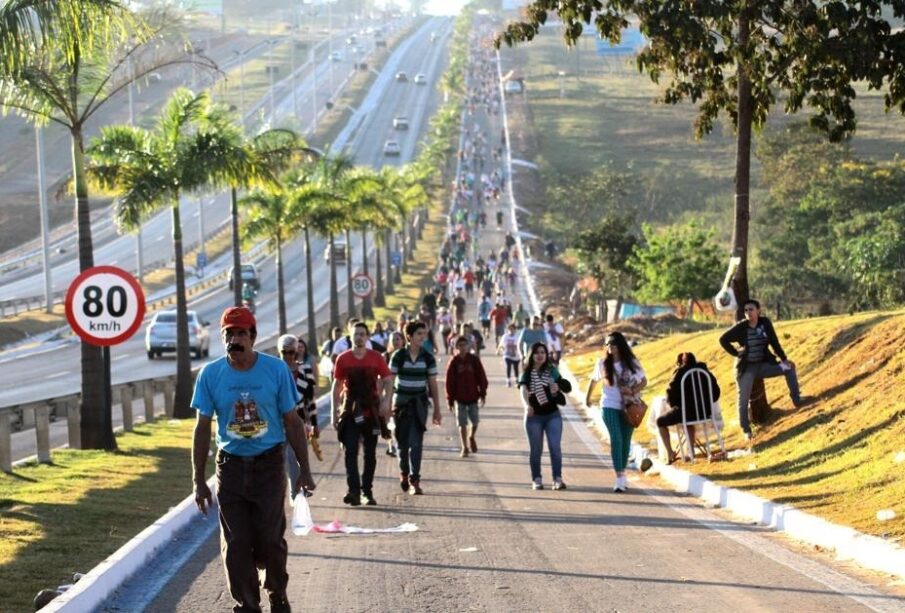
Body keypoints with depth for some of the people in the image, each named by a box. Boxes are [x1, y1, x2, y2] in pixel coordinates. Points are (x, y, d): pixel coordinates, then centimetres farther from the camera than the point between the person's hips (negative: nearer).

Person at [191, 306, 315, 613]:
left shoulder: (276, 370, -6)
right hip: (230, 465, 1)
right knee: (236, 544, 0)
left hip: (269, 464, -1)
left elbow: (292, 422, 1)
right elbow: (202, 428, 2)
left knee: (270, 539, -2)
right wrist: (199, 480, 0)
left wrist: (304, 469, 1)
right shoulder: (210, 374, -4)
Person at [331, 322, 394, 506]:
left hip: (371, 410, 1)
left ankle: (367, 491, 17)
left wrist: (385, 401, -12)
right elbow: (337, 386, 7)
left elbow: (387, 381, 4)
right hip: (350, 409, -1)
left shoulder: (376, 358, 0)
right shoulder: (343, 359, 2)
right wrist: (335, 411, 3)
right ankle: (353, 491, -15)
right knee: (350, 451, -9)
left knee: (370, 453, 8)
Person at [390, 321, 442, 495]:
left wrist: (437, 410, 5)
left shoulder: (428, 358, 0)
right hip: (401, 403, 0)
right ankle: (404, 473, 31)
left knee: (416, 443, -8)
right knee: (402, 442, 7)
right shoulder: (398, 356, -5)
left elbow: (433, 384, 4)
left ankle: (414, 481, -8)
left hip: (419, 404, 0)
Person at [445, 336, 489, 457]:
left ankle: (471, 437, 36)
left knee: (475, 422, 5)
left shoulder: (474, 360, -2)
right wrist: (450, 400, -3)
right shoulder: (454, 362, -5)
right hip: (460, 399, -1)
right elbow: (449, 382, -3)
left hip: (473, 397, 1)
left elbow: (482, 377, 2)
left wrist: (482, 394, -2)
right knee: (462, 424, 2)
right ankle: (465, 448, 12)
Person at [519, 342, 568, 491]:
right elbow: (523, 392, -16)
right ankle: (536, 480, 12)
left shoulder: (552, 371, 5)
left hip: (552, 415, 1)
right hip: (534, 416, -1)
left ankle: (558, 479, -8)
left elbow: (561, 385, 14)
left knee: (555, 447, -8)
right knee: (535, 449, 4)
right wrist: (526, 405, -36)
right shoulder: (527, 373, -1)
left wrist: (556, 390, -10)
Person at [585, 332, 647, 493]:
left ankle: (622, 474, 25)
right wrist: (587, 397, 25)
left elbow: (644, 381, 5)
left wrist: (633, 391, -13)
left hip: (628, 406, 2)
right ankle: (620, 478, -17)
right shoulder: (603, 363, 0)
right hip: (610, 406, -1)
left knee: (626, 440, 9)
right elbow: (594, 380, 16)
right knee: (616, 439, -14)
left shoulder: (632, 363, -2)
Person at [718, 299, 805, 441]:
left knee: (789, 367, -9)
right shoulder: (740, 327, -13)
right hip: (746, 369, -3)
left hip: (764, 364, 3)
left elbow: (774, 342, 1)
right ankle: (746, 430, 7)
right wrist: (736, 353, -10)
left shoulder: (765, 323, -7)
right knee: (744, 399, -4)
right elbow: (723, 340, -4)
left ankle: (796, 400, -4)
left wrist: (784, 359, -2)